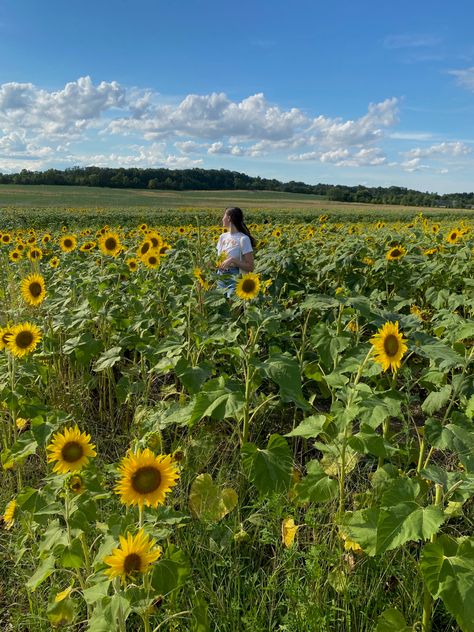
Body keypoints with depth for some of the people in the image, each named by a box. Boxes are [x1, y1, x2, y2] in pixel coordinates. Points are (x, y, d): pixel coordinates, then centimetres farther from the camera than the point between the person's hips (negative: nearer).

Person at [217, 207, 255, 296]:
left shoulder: (243, 239, -10)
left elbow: (250, 267, -11)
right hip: (220, 278, 6)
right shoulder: (223, 237, 10)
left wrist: (233, 260, -20)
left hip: (235, 279, -6)